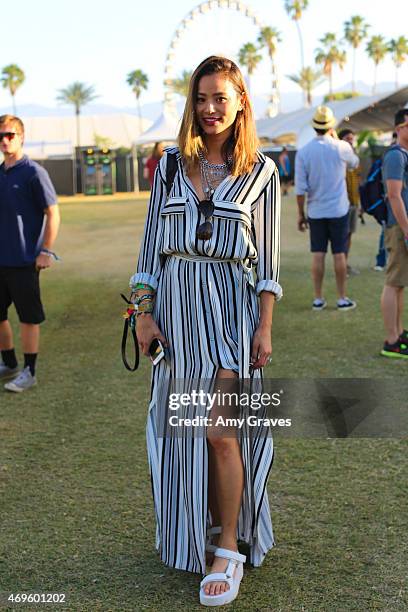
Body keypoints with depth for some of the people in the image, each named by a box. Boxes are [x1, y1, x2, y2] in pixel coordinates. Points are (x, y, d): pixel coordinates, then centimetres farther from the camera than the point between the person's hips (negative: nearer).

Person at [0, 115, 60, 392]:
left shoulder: (34, 172, -9)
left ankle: (29, 372, 16)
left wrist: (45, 251, -15)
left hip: (24, 261, -7)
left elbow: (53, 214, -10)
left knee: (28, 317, 3)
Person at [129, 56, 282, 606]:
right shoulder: (171, 165, 7)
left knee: (219, 430, -7)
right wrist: (145, 312, 2)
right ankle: (202, 529, 29)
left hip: (233, 307, -3)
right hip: (176, 305, 3)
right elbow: (152, 243, 8)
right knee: (185, 428, 9)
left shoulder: (261, 171, 1)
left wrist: (265, 327, -5)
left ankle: (229, 548, 8)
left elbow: (267, 258, 0)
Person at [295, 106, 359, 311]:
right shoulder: (341, 147, -7)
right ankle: (342, 298, 9)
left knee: (318, 254, 5)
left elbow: (300, 189, -6)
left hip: (315, 212, 1)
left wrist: (300, 214, 4)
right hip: (339, 210, -1)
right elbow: (354, 163, 17)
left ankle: (318, 299, 8)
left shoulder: (303, 152, -5)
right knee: (339, 254, 4)